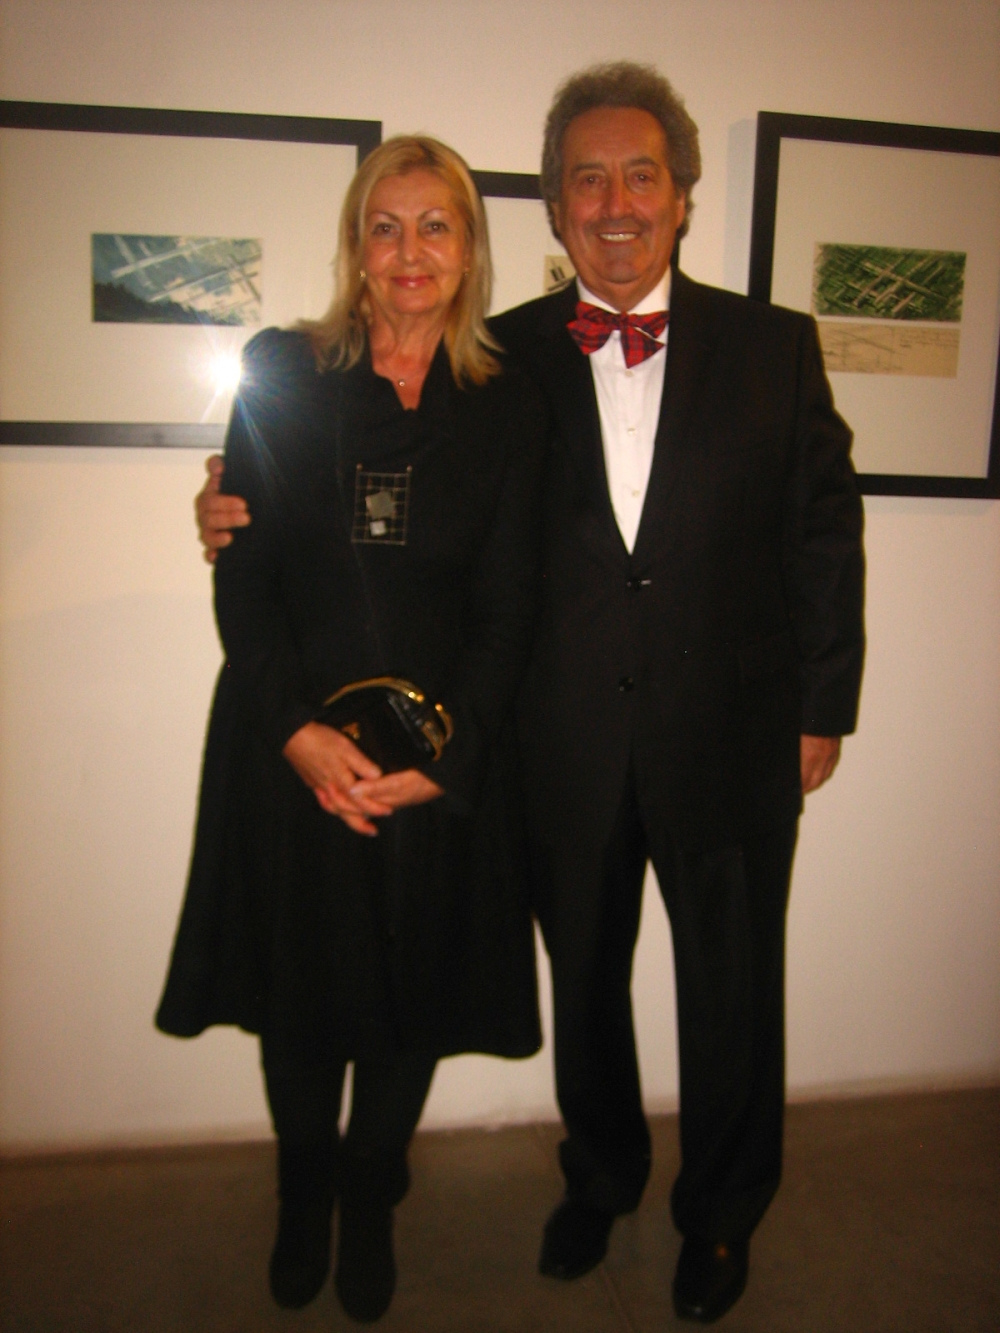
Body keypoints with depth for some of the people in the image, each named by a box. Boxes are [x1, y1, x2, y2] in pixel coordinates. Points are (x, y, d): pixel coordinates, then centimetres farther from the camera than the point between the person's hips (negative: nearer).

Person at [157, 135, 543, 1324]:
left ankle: (371, 1201, 39)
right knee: (299, 988, 14)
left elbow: (505, 611, -1)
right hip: (290, 748, 0)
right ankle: (302, 1195, 41)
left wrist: (439, 757, -11)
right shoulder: (281, 374, 0)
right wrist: (300, 731, -14)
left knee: (409, 999, 12)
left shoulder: (506, 406, 1)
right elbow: (242, 574, -3)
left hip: (442, 755, 1)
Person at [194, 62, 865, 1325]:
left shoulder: (774, 345, 0)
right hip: (570, 743, 1)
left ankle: (721, 1212, 43)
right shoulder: (506, 357, 0)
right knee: (583, 977, 19)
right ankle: (601, 1175, 48)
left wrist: (821, 706, 3)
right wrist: (255, 511, -13)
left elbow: (824, 534, 3)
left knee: (731, 987, 15)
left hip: (731, 737, 0)